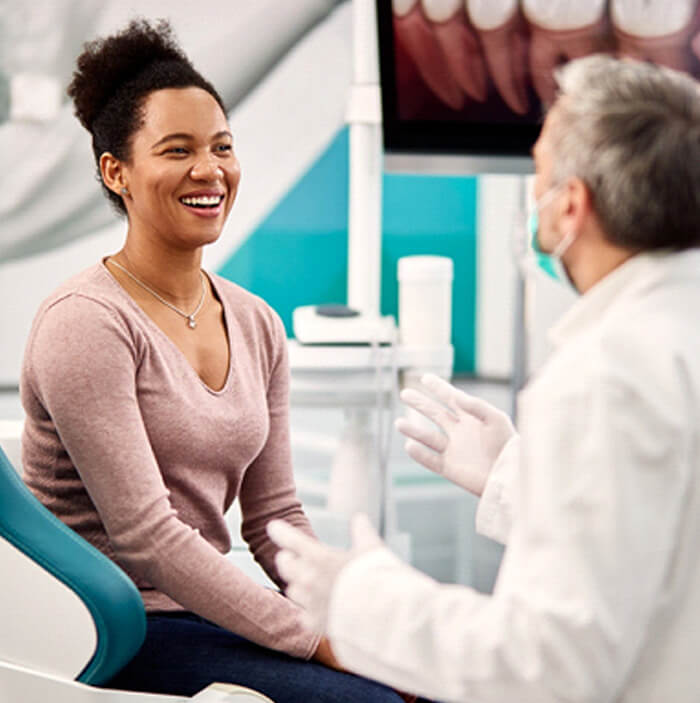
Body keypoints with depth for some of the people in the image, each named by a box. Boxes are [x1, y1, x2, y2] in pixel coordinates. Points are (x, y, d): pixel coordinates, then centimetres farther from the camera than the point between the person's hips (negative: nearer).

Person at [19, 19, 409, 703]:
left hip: (207, 610, 7)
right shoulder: (85, 322, -13)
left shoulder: (256, 325, 9)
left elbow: (274, 517, 11)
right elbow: (144, 535, -19)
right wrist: (319, 642, -19)